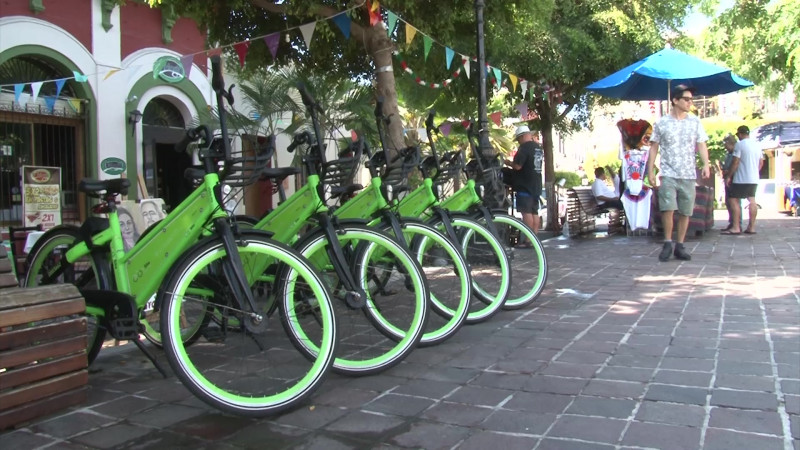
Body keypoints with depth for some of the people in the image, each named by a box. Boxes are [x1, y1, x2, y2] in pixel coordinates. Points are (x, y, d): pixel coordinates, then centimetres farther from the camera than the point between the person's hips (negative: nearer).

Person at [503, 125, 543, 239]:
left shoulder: (524, 147, -15)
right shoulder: (539, 147, 13)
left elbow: (517, 166, -21)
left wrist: (509, 163, -4)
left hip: (525, 186, -9)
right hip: (536, 185, 9)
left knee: (526, 212, -8)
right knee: (534, 212, 10)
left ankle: (528, 240, -10)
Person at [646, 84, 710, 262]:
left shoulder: (695, 122, 9)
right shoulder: (661, 123, 3)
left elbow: (701, 145, 7)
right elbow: (654, 148, 6)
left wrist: (706, 164, -9)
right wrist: (650, 170, -1)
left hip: (689, 174, 3)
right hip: (668, 173, -3)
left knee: (685, 211, 4)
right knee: (668, 208, -15)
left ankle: (679, 246, 14)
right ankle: (667, 243, -1)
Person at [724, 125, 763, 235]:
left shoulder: (739, 144, -10)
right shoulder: (756, 145, 14)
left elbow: (735, 162, -14)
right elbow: (761, 162, 19)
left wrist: (729, 176, -8)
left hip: (741, 179, -8)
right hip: (754, 179, 8)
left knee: (734, 200, -5)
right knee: (752, 201, 8)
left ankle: (736, 227, -11)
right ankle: (751, 227, 10)